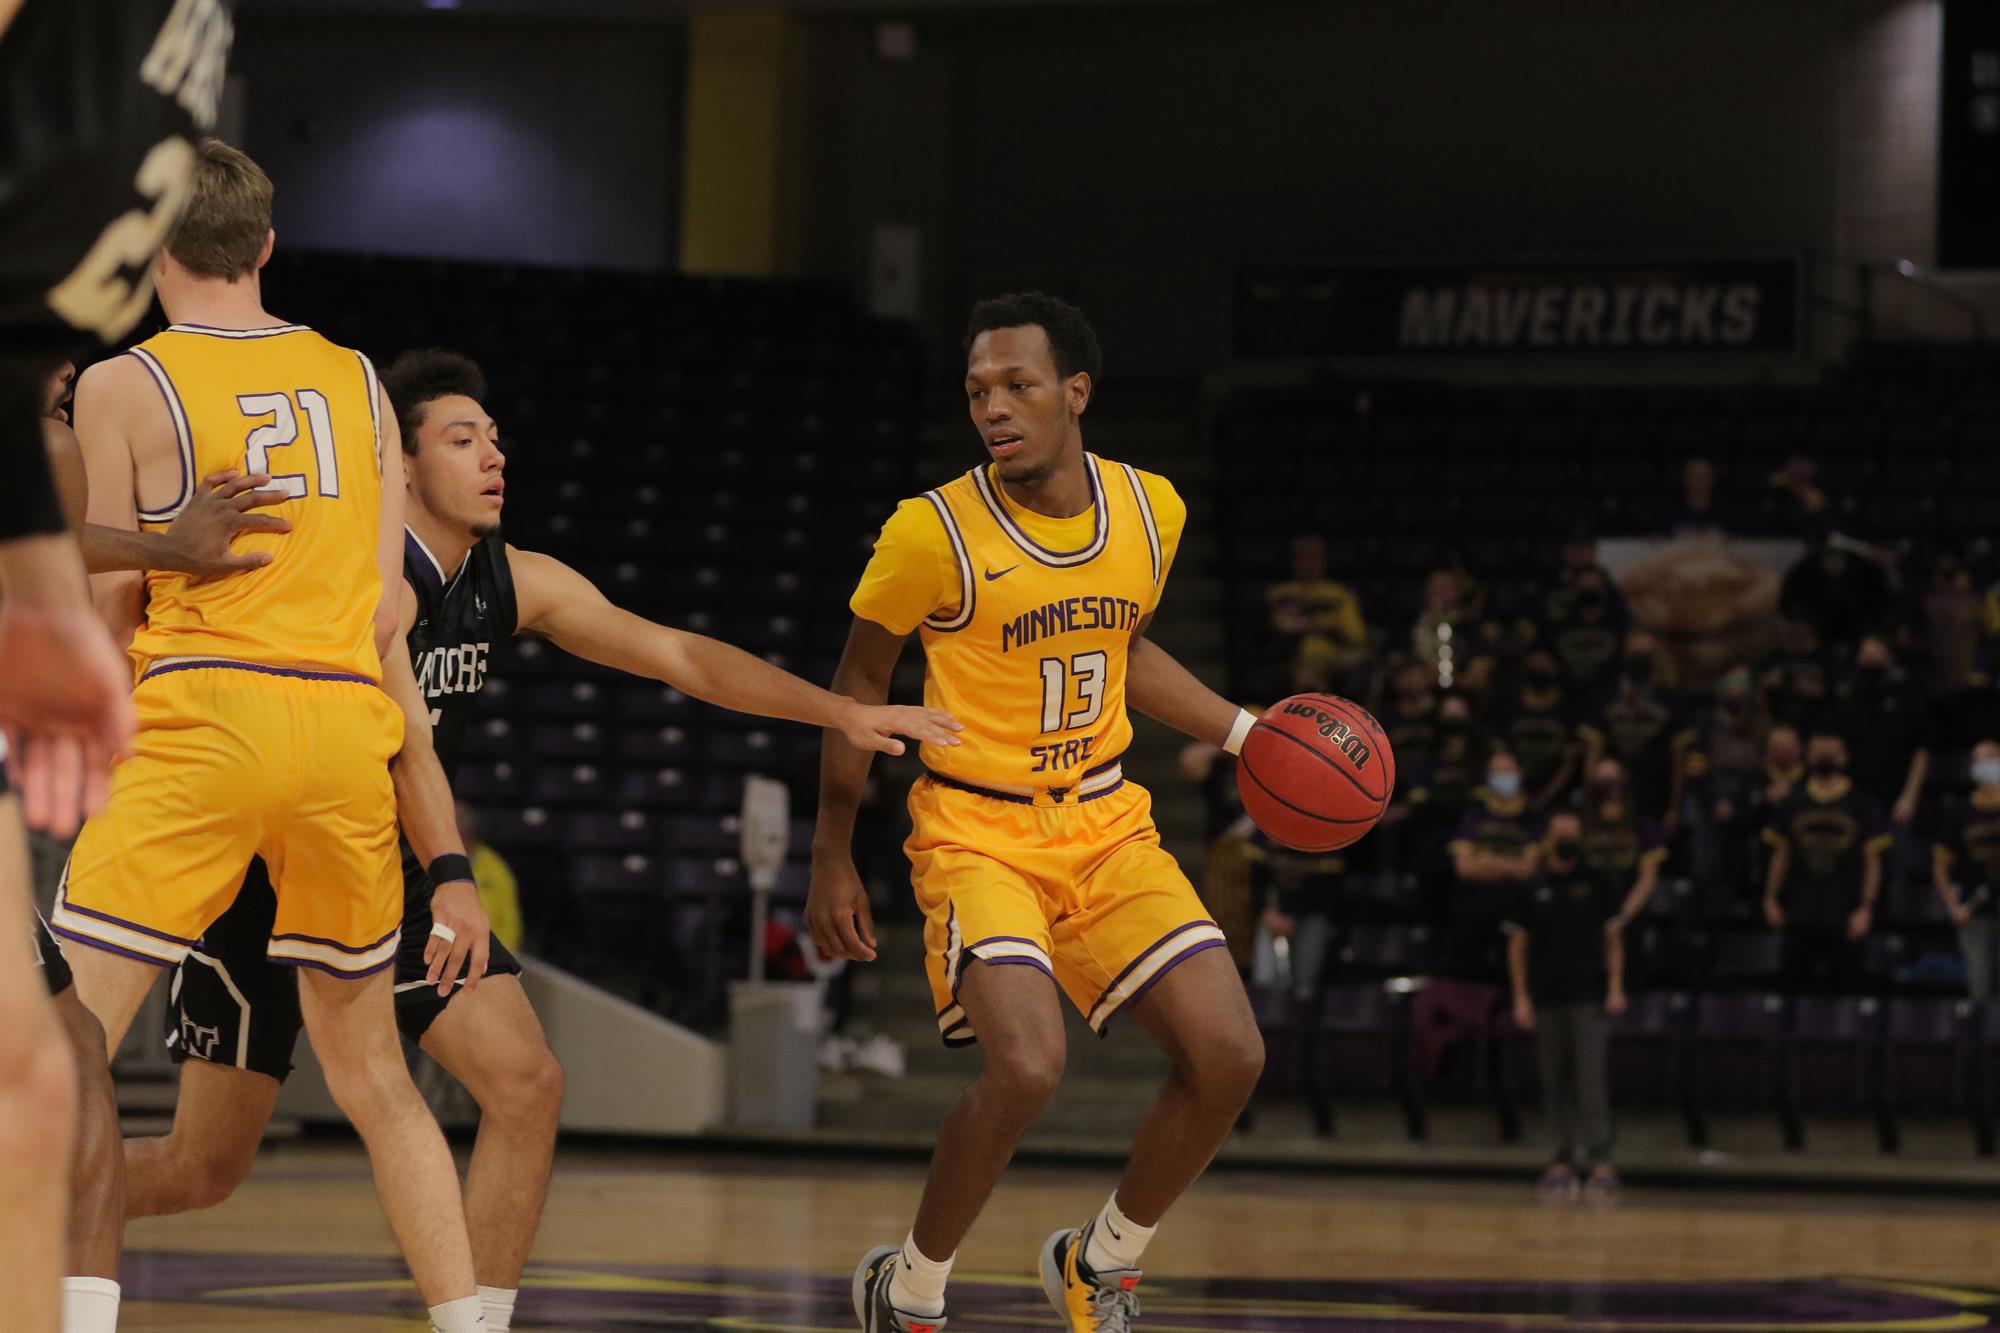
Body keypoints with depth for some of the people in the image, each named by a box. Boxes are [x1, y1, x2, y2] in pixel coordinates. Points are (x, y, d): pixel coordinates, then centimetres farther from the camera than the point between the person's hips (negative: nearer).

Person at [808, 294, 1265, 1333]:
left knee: (1228, 1055, -7)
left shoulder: (1151, 509, 0)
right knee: (1025, 1068, -26)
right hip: (976, 832, -5)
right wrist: (831, 859, 3)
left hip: (1106, 826, 5)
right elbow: (859, 682, 0)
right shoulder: (933, 532, -14)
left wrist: (1241, 732, 9)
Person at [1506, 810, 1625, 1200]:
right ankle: (1565, 1157, 10)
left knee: (1590, 1077, -11)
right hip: (1546, 999, 2)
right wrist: (1521, 998, 2)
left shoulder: (1596, 885, 5)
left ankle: (1600, 1158, -12)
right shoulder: (1532, 890, 8)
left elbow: (1613, 939, 7)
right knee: (1556, 1081, 5)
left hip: (1588, 997, -2)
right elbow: (1517, 945, 9)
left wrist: (1615, 987, -4)